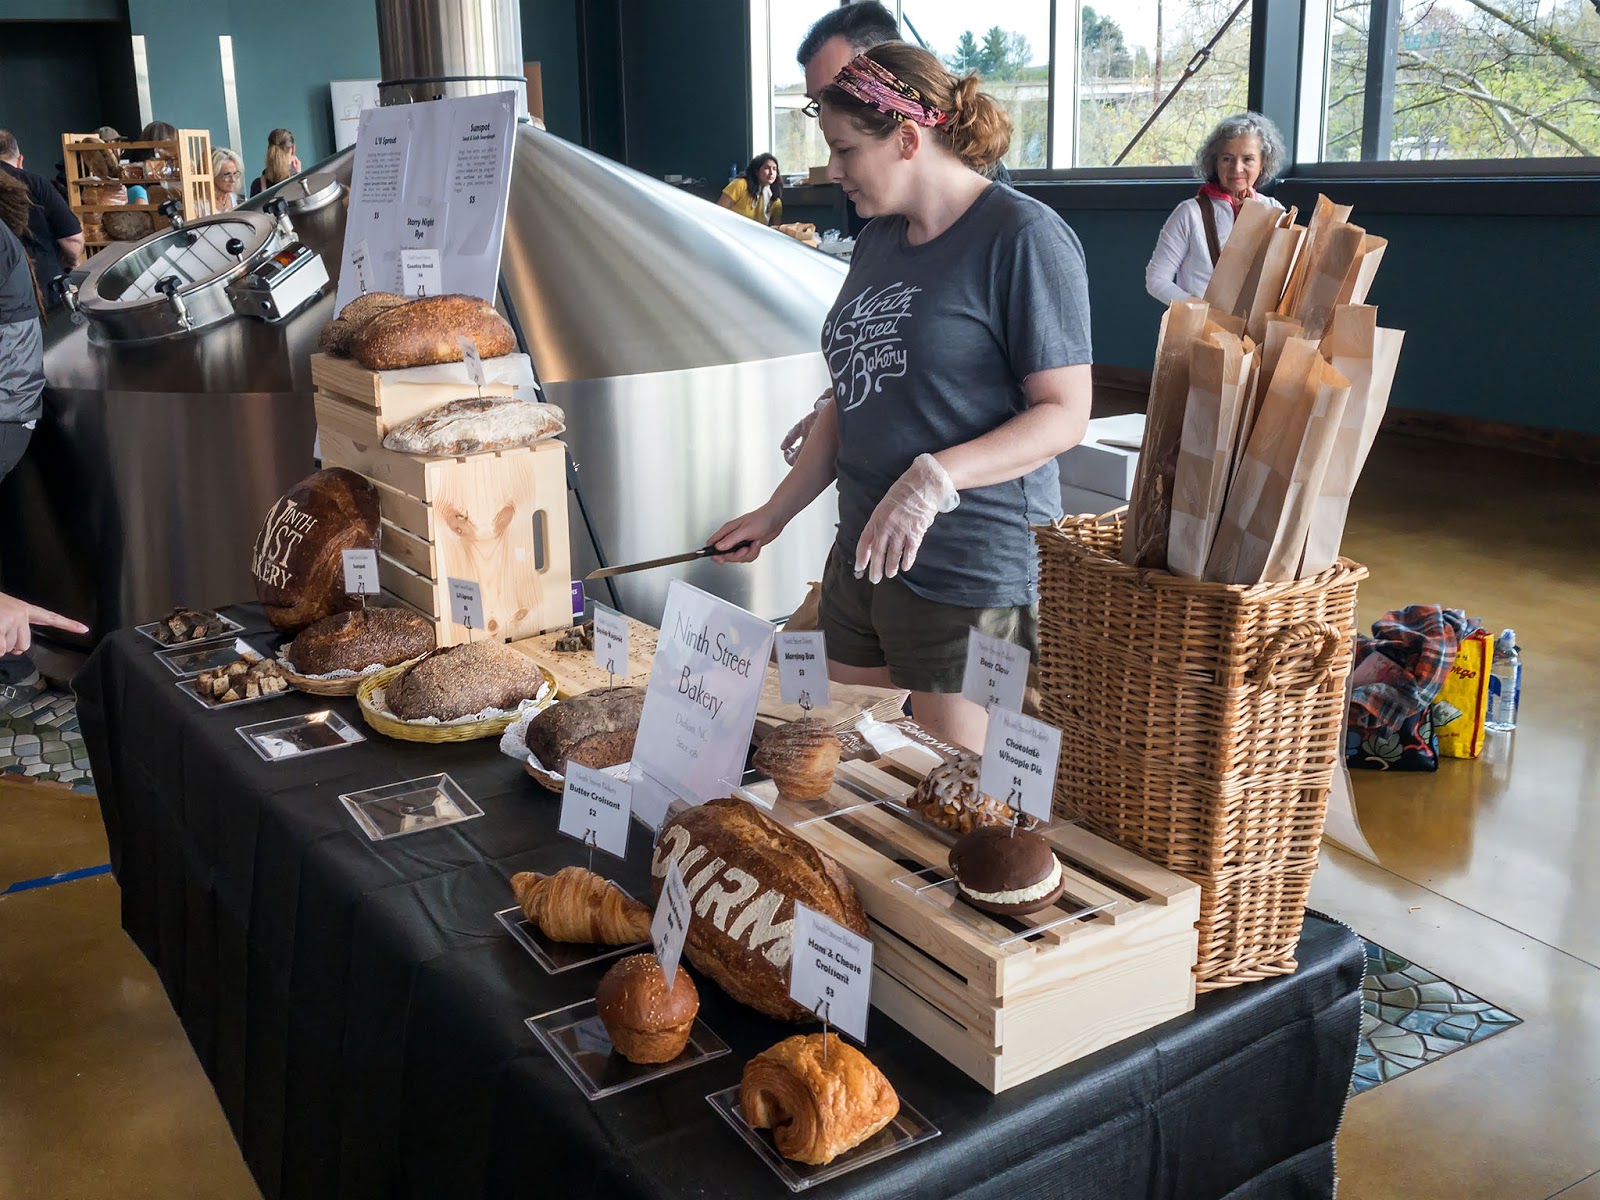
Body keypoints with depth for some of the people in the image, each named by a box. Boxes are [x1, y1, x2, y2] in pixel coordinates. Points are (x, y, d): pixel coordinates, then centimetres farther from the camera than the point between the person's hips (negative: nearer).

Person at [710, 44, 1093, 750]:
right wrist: (774, 515, 16)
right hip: (862, 558, 8)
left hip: (973, 572, -8)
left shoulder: (1023, 237, -11)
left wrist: (936, 477, -27)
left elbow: (1065, 413, -15)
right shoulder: (878, 239, 13)